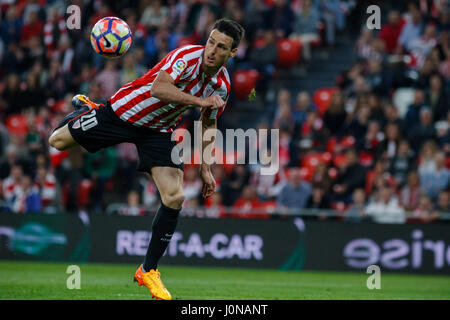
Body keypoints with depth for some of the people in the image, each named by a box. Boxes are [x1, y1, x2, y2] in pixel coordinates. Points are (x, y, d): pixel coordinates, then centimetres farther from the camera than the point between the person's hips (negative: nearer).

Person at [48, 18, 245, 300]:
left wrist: (205, 169, 8)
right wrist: (200, 100, -46)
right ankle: (85, 108, 41)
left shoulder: (222, 85, -7)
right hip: (123, 113, -4)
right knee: (58, 141, 4)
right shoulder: (188, 56, -27)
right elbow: (158, 88, -42)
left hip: (158, 133, 4)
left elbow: (208, 124, 10)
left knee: (175, 197, -13)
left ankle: (149, 270, 1)